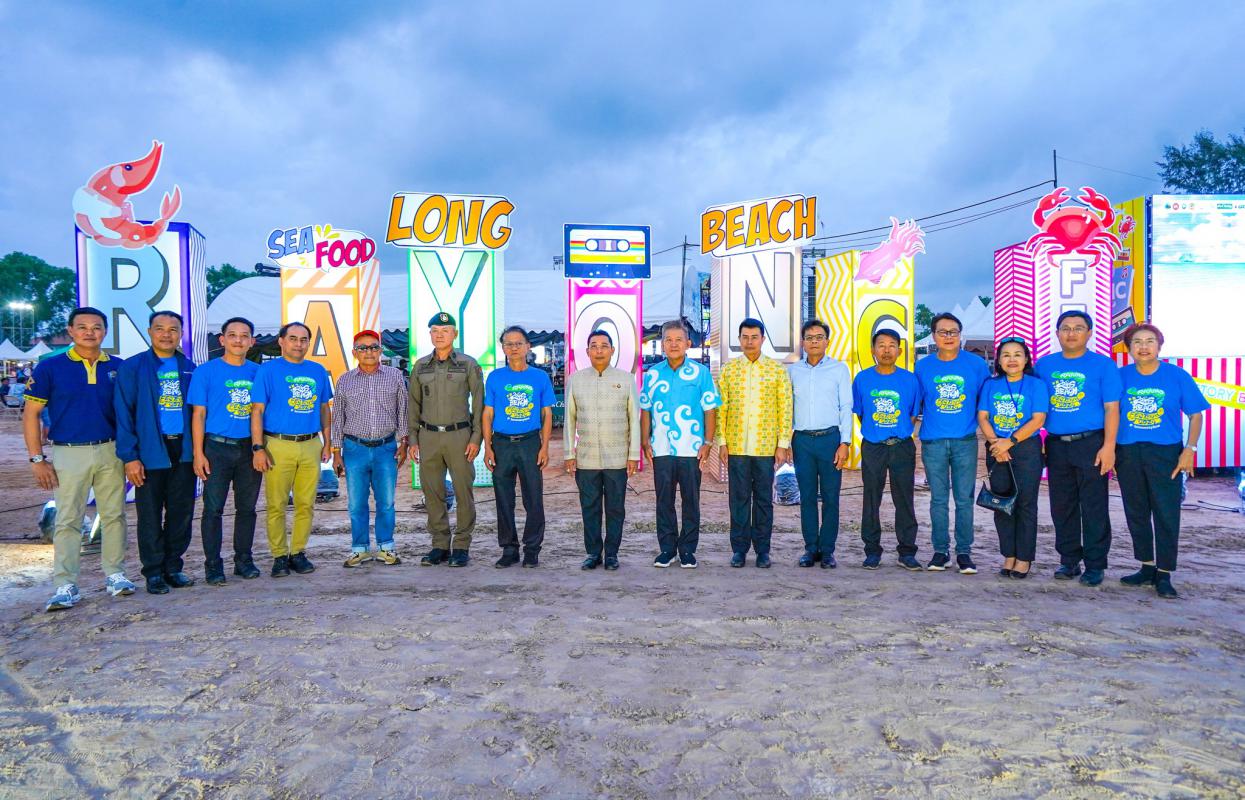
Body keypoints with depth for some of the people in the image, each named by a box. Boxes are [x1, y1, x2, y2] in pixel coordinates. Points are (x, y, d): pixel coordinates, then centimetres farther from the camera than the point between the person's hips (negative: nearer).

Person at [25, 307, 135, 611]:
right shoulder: (50, 367, -1)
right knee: (68, 520, 0)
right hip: (69, 453, -2)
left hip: (111, 451, 2)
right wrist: (37, 459, -5)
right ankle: (65, 586, 4)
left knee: (114, 515, 7)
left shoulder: (118, 367, 5)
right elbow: (31, 414, 0)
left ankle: (115, 574, 18)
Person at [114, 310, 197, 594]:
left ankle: (173, 568, 20)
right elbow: (123, 413, -5)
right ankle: (154, 573, 15)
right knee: (150, 515, 4)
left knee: (181, 513, 8)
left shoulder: (189, 368, 10)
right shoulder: (132, 367, -1)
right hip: (150, 451, -3)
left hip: (184, 451, 3)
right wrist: (129, 456, -12)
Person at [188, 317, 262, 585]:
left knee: (247, 507, 10)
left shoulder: (259, 372, 8)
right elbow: (198, 414, -2)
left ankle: (244, 560, 21)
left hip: (250, 449, 3)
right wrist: (198, 453, -8)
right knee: (213, 509, 0)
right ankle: (213, 565, 9)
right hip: (217, 448, -3)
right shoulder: (206, 371, -1)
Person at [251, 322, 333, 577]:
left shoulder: (318, 371, 12)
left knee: (306, 504, 7)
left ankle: (298, 552, 18)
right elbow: (257, 411, -4)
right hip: (278, 446, -3)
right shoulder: (267, 370, 0)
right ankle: (279, 556, 11)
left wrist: (327, 443, 13)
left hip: (311, 446, 4)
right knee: (276, 505, 0)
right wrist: (258, 448, -11)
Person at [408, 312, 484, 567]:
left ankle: (461, 547, 7)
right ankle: (440, 545, 14)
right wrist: (413, 439, 7)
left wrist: (476, 438, -7)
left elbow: (479, 402, 0)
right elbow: (413, 404, 14)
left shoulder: (468, 364, 1)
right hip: (428, 436, 3)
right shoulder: (421, 366, 11)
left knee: (463, 491, -2)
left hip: (459, 435, -3)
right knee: (432, 492, 5)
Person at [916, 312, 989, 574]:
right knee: (939, 499, 6)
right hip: (933, 442, 1)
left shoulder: (976, 364, 1)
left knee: (964, 499, 3)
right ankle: (940, 551, 15)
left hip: (965, 442, -1)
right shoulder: (923, 367, 5)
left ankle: (964, 552, 11)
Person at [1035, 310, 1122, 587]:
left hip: (1091, 444, -3)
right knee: (1062, 507, 9)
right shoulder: (1044, 364, 11)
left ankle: (1095, 565, 7)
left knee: (1094, 507, -2)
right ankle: (1069, 560, 20)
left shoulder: (1103, 364, 2)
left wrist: (1108, 446, -11)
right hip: (1056, 446, 4)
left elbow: (1111, 409, -3)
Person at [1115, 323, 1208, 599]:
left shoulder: (1178, 376, -1)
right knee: (1136, 514, 10)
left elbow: (1196, 414, 2)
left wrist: (1190, 449, -7)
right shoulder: (1120, 377, 2)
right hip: (1128, 453, 2)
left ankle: (1164, 575, 7)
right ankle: (1147, 568, 24)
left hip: (1166, 454, -2)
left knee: (1167, 515, -3)